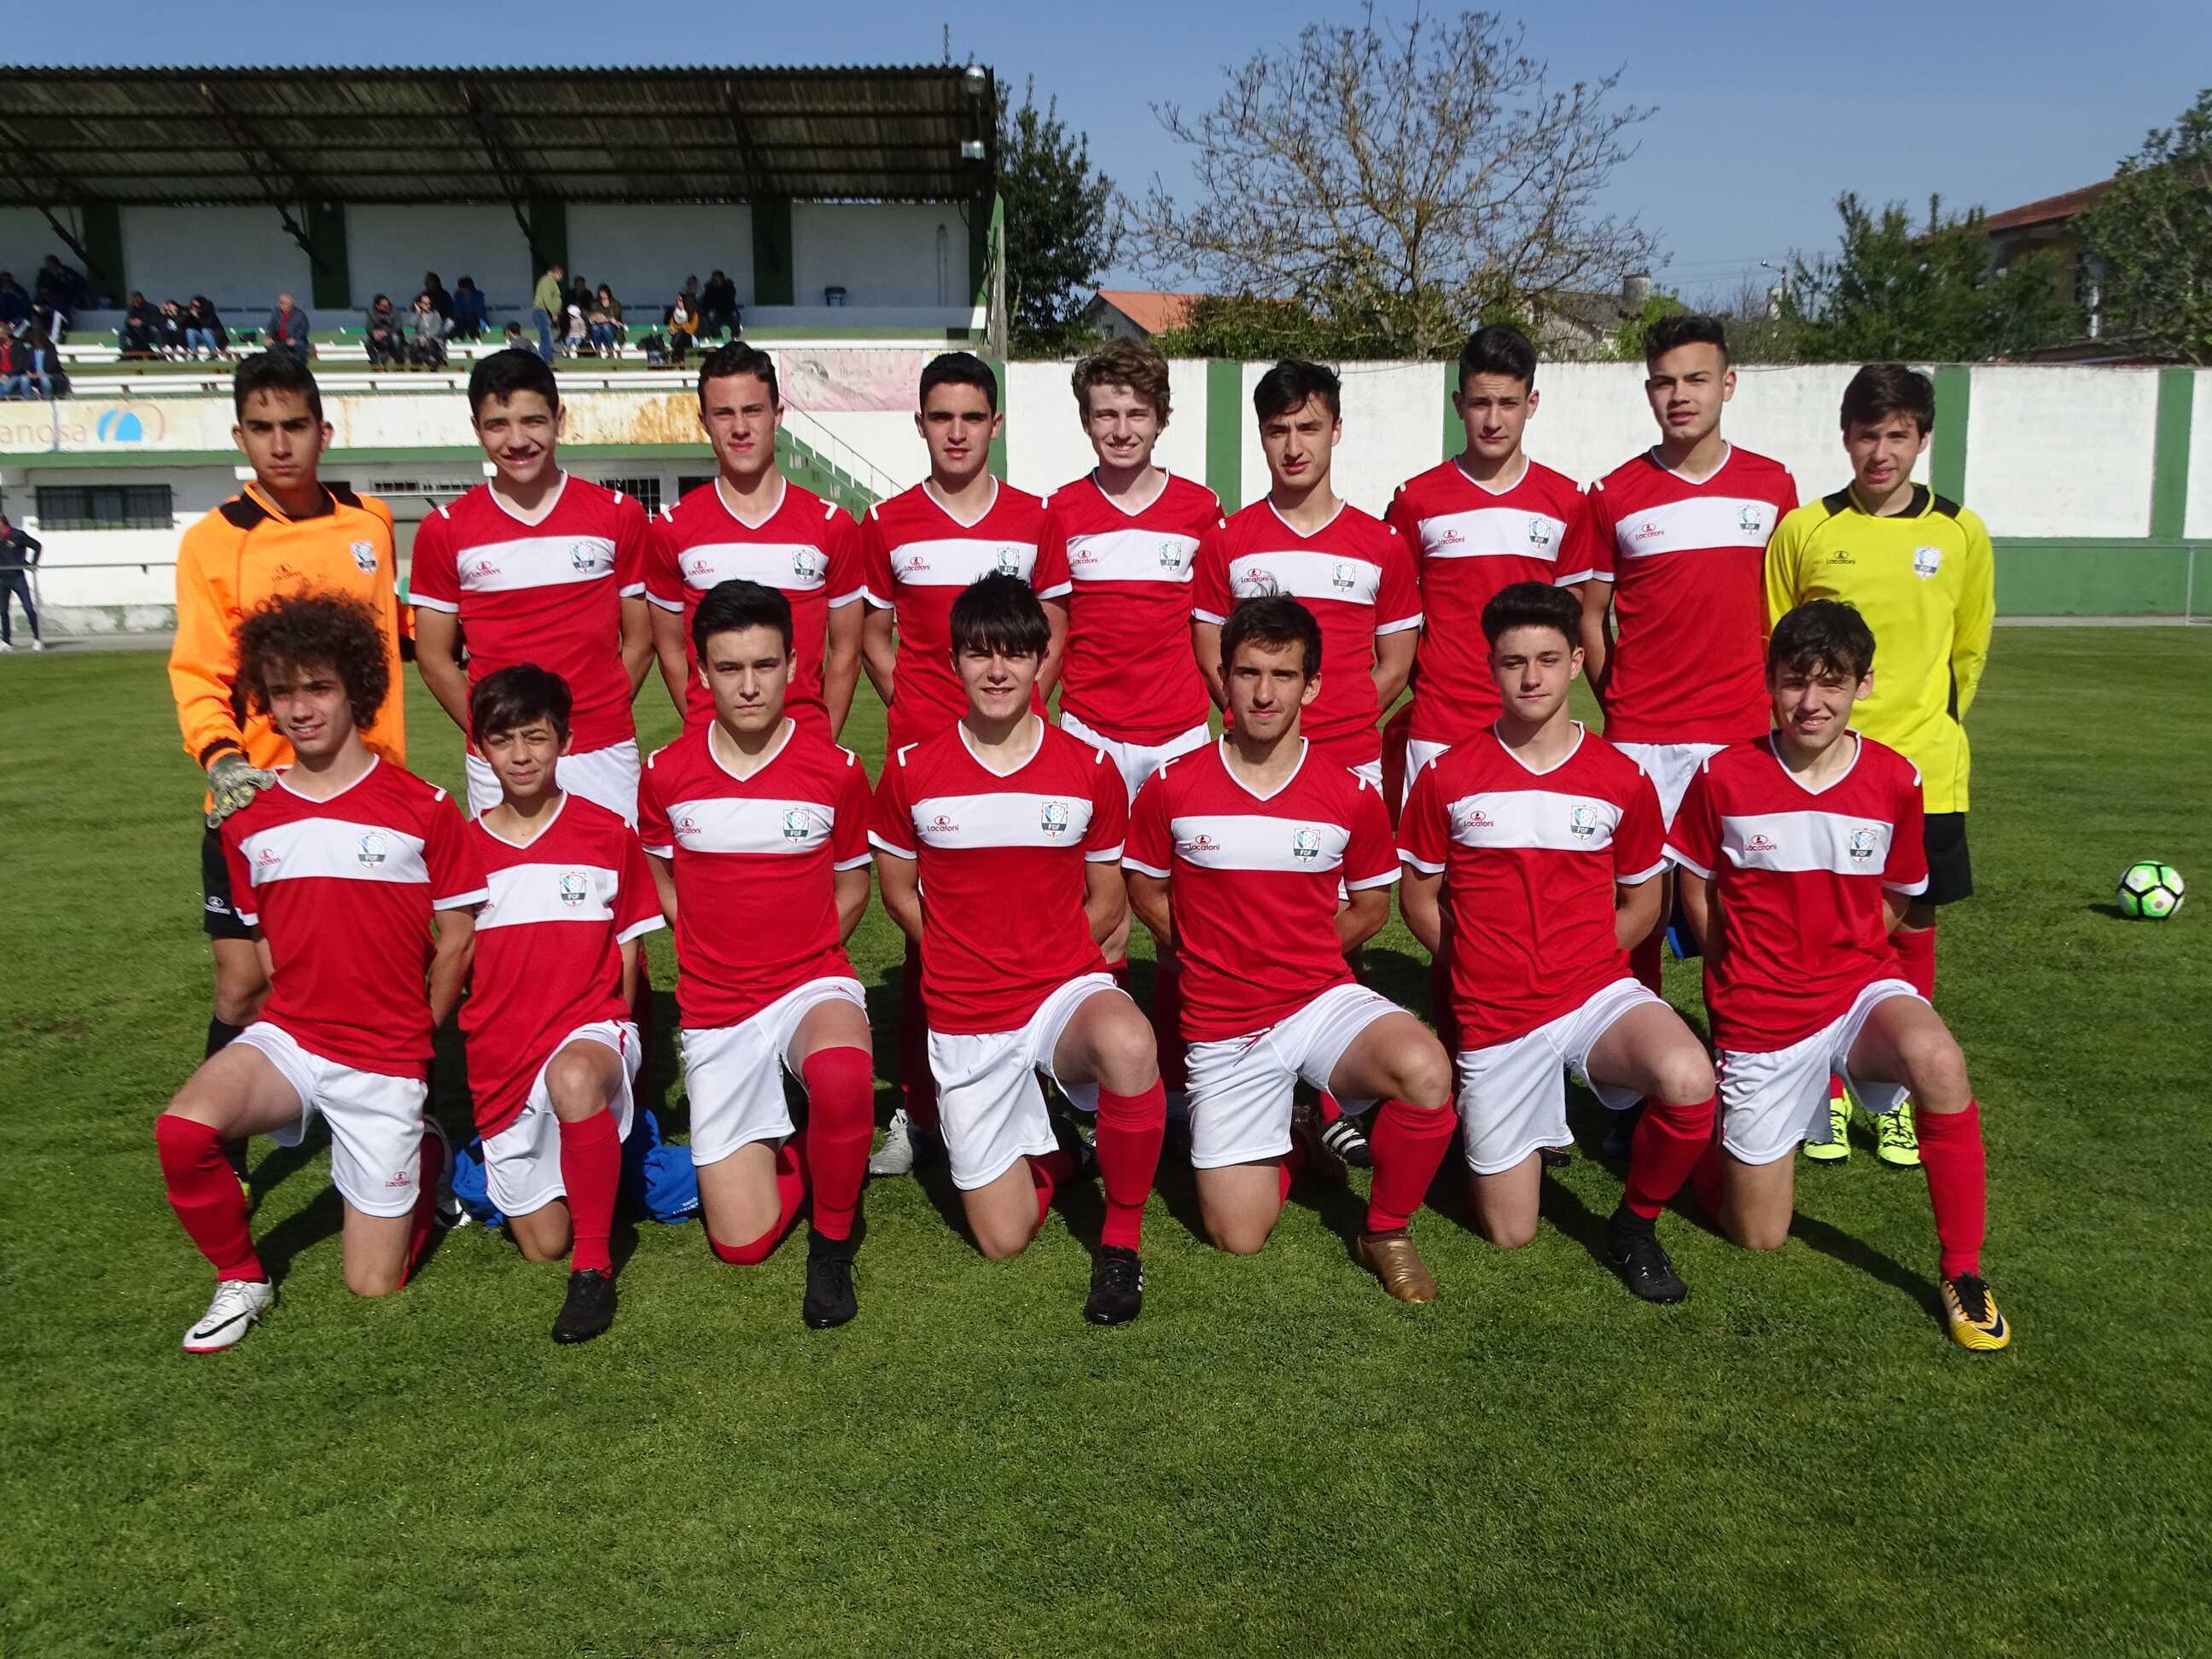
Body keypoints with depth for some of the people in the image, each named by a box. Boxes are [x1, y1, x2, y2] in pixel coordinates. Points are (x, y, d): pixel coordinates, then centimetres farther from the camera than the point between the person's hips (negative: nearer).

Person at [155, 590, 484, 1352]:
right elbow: (265, 940, 15)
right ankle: (240, 1279, -2)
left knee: (373, 1287, 2)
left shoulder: (423, 810, -9)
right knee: (182, 1128, -30)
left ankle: (424, 1153, 33)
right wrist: (311, 1012, 6)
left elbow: (457, 940, 0)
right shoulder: (249, 822, 3)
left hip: (386, 1061, -3)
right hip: (288, 1038, 3)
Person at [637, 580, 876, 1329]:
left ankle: (833, 1244, -12)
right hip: (714, 1008, 2)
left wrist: (801, 956, 0)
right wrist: (715, 948, 5)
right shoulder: (667, 774, -3)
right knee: (742, 1241, -4)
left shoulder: (836, 770, -6)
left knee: (844, 1077, -40)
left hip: (813, 981, -1)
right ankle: (788, 1151, 30)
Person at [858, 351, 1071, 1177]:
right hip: (921, 746, 0)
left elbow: (1056, 633, 12)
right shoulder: (889, 523, 7)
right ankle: (918, 1106, 9)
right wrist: (906, 702, 0)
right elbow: (874, 633, 13)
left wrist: (1023, 702, -2)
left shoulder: (1033, 519, 8)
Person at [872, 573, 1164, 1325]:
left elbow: (1108, 901, 7)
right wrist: (970, 960, 6)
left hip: (1067, 987, -1)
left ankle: (1122, 1242, -15)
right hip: (964, 1020, 1)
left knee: (1127, 1042, -39)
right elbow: (896, 889, 10)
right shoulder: (910, 770, -4)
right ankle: (1051, 1151, 37)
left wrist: (1043, 961, 1)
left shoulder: (1090, 770, -4)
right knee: (1003, 1239, 1)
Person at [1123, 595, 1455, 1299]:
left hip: (1323, 998, 0)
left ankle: (1386, 1231, -4)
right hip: (1223, 1028, 1)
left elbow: (1371, 905, 9)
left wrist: (1298, 953, 4)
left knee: (1426, 1073, -33)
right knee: (1238, 1237, -2)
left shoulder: (1352, 794, -6)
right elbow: (1144, 889, 9)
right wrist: (1218, 953, 5)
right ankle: (1291, 1144, 34)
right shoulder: (1172, 788, -6)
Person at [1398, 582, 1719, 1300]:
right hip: (1493, 1018, 0)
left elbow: (1641, 903, 10)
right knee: (1508, 1234, 4)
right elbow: (1418, 896, 7)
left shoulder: (1622, 778, -2)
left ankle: (1636, 1224, -3)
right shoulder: (1447, 777, -4)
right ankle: (1534, 1124, 39)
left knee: (1689, 1082, -34)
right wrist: (1489, 966, 4)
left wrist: (1573, 963, 2)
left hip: (1598, 993, 0)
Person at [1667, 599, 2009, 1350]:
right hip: (1758, 1013, -1)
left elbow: (1894, 899, 9)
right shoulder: (1723, 777, -10)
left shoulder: (1895, 781, -6)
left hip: (1861, 988, 1)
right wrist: (1743, 975, 5)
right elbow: (1695, 886, 4)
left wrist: (1836, 957, 3)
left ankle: (1962, 1271, -17)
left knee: (1938, 1060, -37)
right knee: (1758, 1238, 6)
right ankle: (1713, 1119, 38)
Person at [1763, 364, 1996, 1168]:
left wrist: (1930, 727, 15)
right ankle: (1829, 1094, 20)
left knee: (1912, 935, 9)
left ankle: (1899, 1100, 24)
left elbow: (1969, 648, 13)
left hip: (1923, 773, 1)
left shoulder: (1961, 533, 2)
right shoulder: (1803, 529, -2)